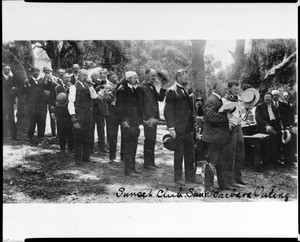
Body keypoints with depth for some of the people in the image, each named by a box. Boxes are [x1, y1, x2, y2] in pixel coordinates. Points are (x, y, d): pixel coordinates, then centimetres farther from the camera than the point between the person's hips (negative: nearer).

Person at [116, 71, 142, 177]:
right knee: (128, 147, -4)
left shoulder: (135, 90, 16)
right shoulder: (122, 90, -10)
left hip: (135, 123, 8)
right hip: (127, 124, -8)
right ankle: (128, 170, 1)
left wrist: (140, 119, 15)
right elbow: (118, 107, -13)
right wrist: (123, 120, -17)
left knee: (133, 147, 14)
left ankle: (132, 167, 23)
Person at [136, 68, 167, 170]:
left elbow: (160, 98, 12)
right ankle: (147, 163, 4)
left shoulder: (152, 87, 17)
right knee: (149, 140, -4)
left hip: (154, 117, 9)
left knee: (152, 141, 13)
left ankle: (151, 162, 22)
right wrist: (145, 118, -17)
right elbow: (139, 103, -13)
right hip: (148, 118, -9)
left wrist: (163, 87, 1)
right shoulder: (141, 87, -9)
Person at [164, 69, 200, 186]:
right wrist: (171, 128, -19)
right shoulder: (171, 91, -9)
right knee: (179, 153, 1)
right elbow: (168, 111, -14)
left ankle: (190, 176, 22)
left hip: (188, 128, 8)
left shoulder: (185, 90, 17)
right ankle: (178, 178, 12)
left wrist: (192, 127, 18)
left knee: (190, 152, 12)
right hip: (178, 128, -8)